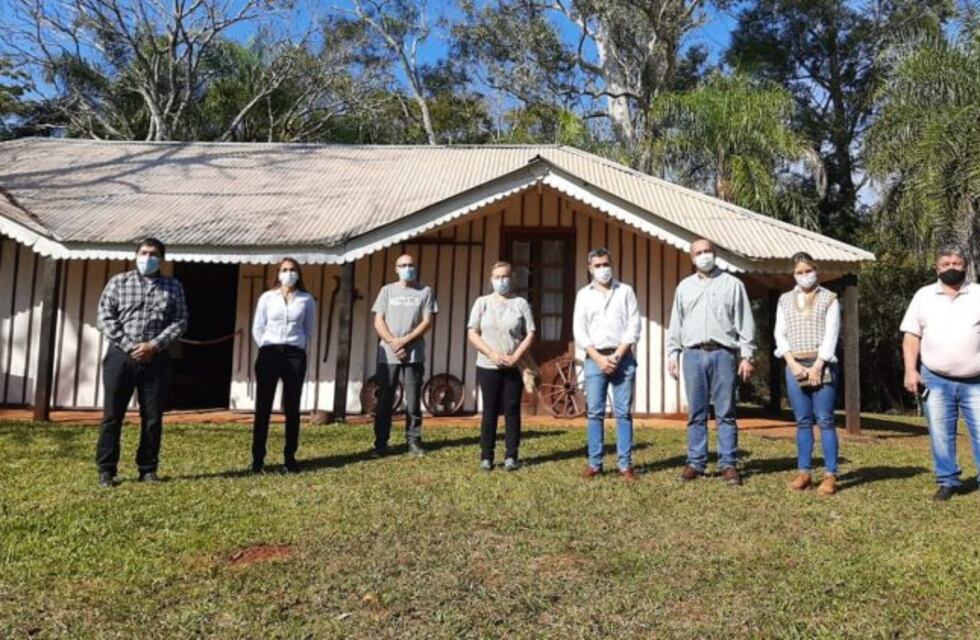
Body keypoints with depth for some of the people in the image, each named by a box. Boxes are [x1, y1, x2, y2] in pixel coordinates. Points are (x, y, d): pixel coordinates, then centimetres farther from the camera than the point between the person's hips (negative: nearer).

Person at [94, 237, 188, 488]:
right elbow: (104, 318, 0)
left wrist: (154, 345, -12)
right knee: (112, 415, 2)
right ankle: (106, 470, 11)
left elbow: (180, 321, 2)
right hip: (121, 355, -1)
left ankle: (148, 469, 15)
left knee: (153, 417, 4)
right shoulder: (118, 282, 6)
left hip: (156, 359, 1)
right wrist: (129, 346, -11)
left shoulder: (173, 287, 8)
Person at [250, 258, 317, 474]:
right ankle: (257, 458, 5)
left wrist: (299, 346, 4)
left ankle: (290, 457, 12)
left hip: (295, 355, 0)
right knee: (263, 408, 0)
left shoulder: (307, 300, 6)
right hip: (269, 353, 0)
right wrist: (266, 347, 1)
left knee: (292, 408, 4)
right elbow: (257, 328, 7)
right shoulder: (267, 297, 5)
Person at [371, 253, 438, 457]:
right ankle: (381, 442, 11)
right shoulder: (387, 290, 10)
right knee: (385, 400, 4)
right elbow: (378, 321, 4)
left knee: (413, 401, 2)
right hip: (387, 354, 1)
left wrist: (405, 341, -11)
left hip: (414, 354, -1)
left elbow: (427, 322, -1)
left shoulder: (425, 291, 6)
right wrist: (393, 342, -10)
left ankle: (413, 441, 10)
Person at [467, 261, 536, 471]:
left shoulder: (520, 303, 4)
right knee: (490, 411, 4)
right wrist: (492, 354, -13)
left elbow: (530, 334, 1)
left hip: (514, 367, 0)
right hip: (487, 367, 0)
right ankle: (486, 456, 10)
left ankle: (511, 456, 10)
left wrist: (515, 357, -12)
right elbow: (472, 334, -1)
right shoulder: (482, 302, 4)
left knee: (512, 411, 3)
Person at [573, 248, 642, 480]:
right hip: (595, 359, 1)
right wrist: (599, 358, -8)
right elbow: (579, 331, 3)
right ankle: (595, 463, 6)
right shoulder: (584, 294, 10)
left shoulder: (625, 291, 8)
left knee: (624, 412, -1)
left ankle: (625, 464, 3)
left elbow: (634, 326, 1)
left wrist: (617, 355, -9)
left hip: (623, 358, -1)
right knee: (594, 413, 0)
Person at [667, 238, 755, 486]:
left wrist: (747, 356, -2)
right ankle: (696, 463, 11)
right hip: (693, 355, 2)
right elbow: (676, 324, 15)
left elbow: (745, 323, 5)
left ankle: (728, 464, 6)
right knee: (696, 413, 4)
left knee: (725, 412, 0)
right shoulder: (684, 287, 16)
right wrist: (672, 354, 8)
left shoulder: (732, 284, 8)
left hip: (723, 354, -2)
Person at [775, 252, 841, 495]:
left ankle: (830, 475, 0)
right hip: (795, 366, 3)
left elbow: (831, 334, -2)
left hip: (822, 365, -2)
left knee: (825, 420, -3)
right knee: (803, 421, 6)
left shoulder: (829, 299, 7)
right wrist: (793, 364, -6)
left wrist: (817, 366, -12)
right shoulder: (785, 300, 14)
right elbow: (779, 333, 7)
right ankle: (803, 472, 10)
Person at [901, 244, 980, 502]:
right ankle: (947, 481, 19)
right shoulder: (923, 296, 7)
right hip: (936, 381, 1)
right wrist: (910, 370, -5)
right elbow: (912, 336, 5)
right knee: (941, 435, 7)